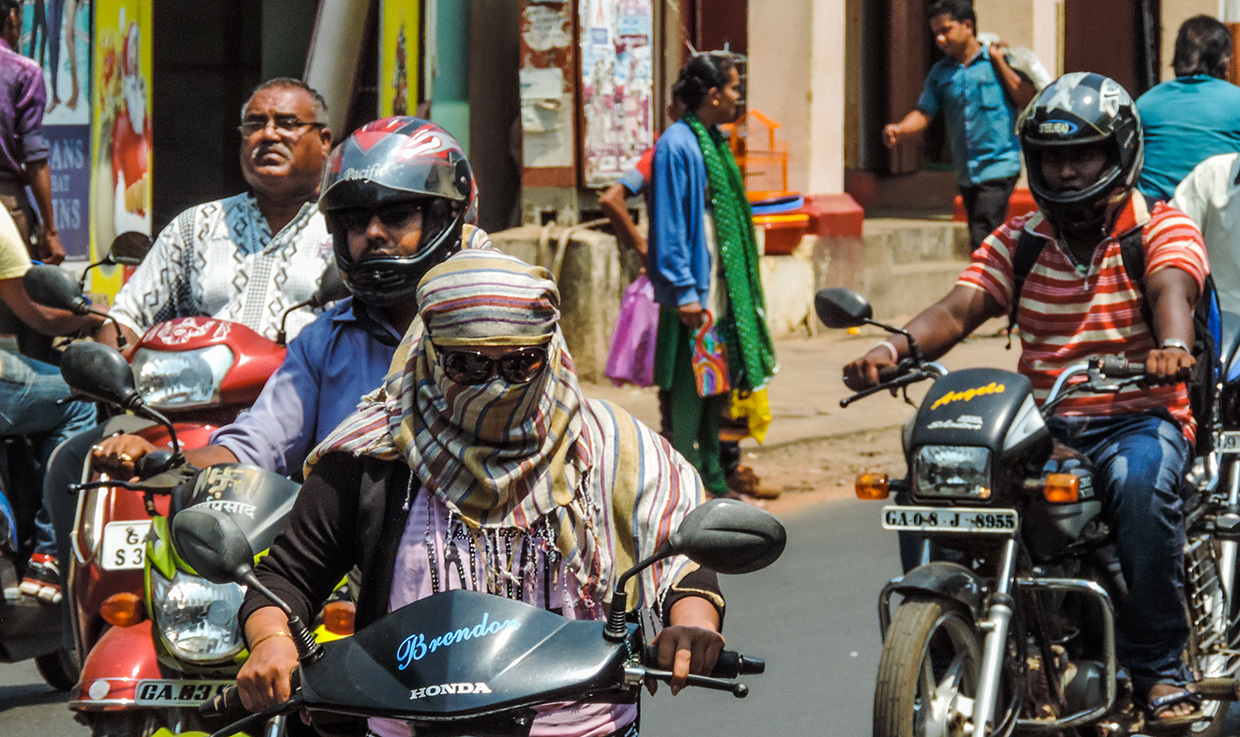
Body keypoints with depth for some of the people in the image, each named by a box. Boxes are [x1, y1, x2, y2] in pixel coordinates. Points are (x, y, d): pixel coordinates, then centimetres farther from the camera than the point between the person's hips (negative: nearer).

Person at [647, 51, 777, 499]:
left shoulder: (713, 143, 15)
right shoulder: (677, 146, -13)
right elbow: (669, 226, -16)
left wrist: (743, 289, 21)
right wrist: (684, 291, -20)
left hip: (722, 291, 9)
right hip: (693, 294, -9)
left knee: (715, 392, 14)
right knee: (688, 393, -6)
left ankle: (711, 480, 22)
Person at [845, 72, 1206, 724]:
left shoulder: (1162, 227, 1)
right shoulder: (1017, 241, 12)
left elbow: (1171, 288, -22)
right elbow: (960, 308, -3)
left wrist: (1172, 344, -46)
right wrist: (896, 347, -25)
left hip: (1138, 417, -4)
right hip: (1039, 420, 4)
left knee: (1141, 479, -38)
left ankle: (1158, 667, -25)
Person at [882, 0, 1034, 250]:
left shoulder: (1001, 60, -2)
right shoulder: (940, 73, 11)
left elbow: (1028, 101, -11)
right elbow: (924, 112, 4)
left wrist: (1000, 62, -10)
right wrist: (900, 129, -17)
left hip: (998, 167, -6)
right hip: (966, 173, 6)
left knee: (983, 239, -19)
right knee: (979, 240, 14)